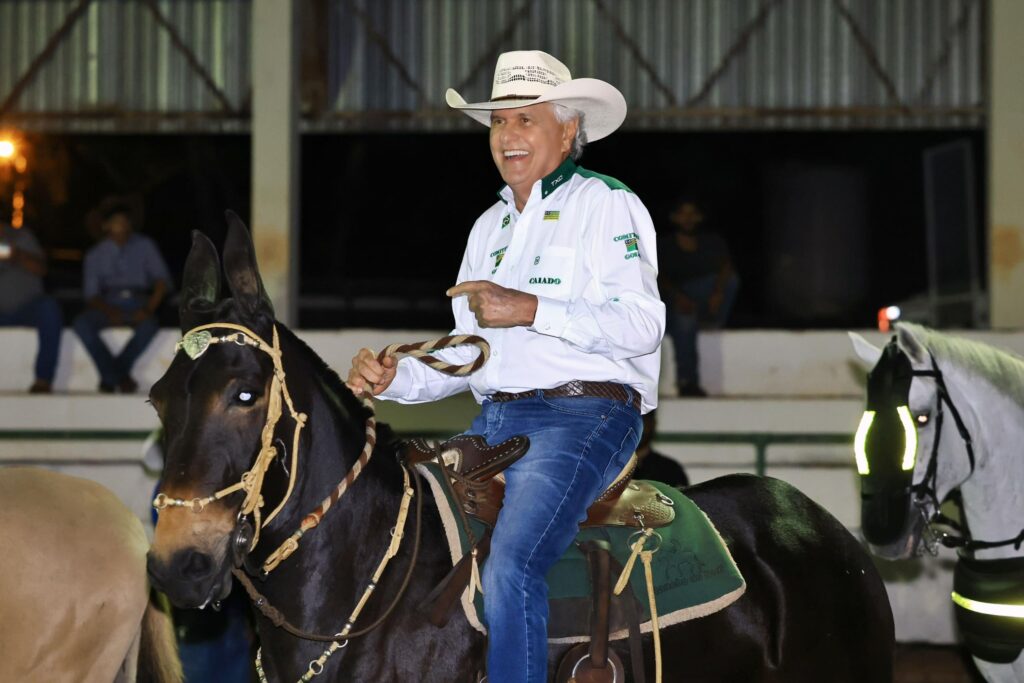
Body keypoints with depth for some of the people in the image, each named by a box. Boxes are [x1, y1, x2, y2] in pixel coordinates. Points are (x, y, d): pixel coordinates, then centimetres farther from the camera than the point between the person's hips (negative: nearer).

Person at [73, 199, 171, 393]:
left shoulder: (144, 246, 12)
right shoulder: (95, 255, 13)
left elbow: (162, 279, 4)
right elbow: (91, 293, 6)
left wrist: (149, 308, -14)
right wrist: (109, 312, -16)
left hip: (137, 304, -1)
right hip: (108, 304, 1)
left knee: (149, 325, -37)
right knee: (82, 324, -32)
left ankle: (110, 376, -26)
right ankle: (118, 377, -27)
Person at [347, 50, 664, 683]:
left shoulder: (608, 205, 1)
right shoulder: (489, 227, 24)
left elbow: (642, 323, -12)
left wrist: (531, 309, -20)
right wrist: (395, 378, 5)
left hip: (582, 416, -8)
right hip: (492, 423, 8)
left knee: (509, 568, -29)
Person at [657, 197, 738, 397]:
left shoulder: (712, 241, 9)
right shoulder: (663, 245, 5)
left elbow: (725, 266, -5)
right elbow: (659, 278, -7)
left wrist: (718, 292, -27)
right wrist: (678, 297, -28)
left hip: (705, 304, 2)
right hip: (675, 304, -2)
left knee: (729, 280, -26)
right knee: (684, 320, -38)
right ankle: (687, 382, -38)